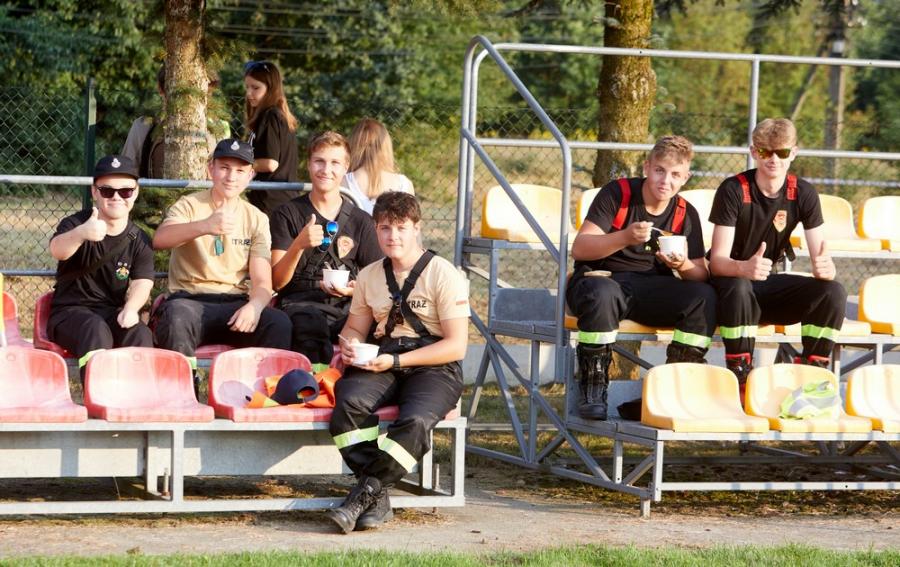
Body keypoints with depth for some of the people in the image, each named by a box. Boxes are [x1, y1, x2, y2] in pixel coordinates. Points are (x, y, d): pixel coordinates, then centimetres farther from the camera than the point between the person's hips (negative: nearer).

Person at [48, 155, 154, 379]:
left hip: (114, 314, 3)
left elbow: (142, 282, -7)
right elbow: (57, 250, -29)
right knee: (96, 329, -34)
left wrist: (131, 308, -32)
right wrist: (81, 234, -54)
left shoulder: (139, 241, 5)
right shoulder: (75, 224, -6)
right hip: (69, 313, -3)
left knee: (140, 333, -28)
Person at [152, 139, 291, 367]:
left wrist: (255, 306, -22)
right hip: (189, 300, -2)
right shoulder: (189, 206, 4)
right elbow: (159, 239, -19)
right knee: (176, 317, -38)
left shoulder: (257, 219, 13)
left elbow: (262, 282, 3)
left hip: (235, 304, 2)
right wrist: (205, 226, -37)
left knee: (279, 323, -29)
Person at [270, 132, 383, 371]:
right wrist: (299, 245, -16)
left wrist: (356, 289, -5)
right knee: (311, 326, -40)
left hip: (347, 306, 2)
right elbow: (277, 281, 2)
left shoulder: (361, 221, 17)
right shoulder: (288, 214, 10)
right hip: (300, 303, -2)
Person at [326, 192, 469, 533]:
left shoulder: (442, 275, -4)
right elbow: (355, 327, 24)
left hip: (435, 368, -4)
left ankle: (366, 492, -28)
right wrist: (350, 344, -3)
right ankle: (378, 499, -27)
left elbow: (456, 345, -9)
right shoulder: (369, 277, 13)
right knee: (349, 401, -30)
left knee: (415, 420, -37)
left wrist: (396, 361, -15)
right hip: (384, 365, 4)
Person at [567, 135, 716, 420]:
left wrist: (684, 266, -23)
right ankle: (592, 393, -26)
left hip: (651, 294, 4)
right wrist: (625, 238, -30)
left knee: (704, 297, -23)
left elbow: (701, 276, 1)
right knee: (602, 293, -41)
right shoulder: (617, 194, -6)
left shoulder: (685, 214, 6)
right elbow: (579, 248, -14)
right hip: (601, 278, -4)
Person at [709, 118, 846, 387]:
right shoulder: (733, 190, -16)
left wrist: (825, 268, -37)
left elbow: (820, 256, -10)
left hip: (768, 285, 4)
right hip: (729, 281, -4)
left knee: (833, 291, -21)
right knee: (738, 288, -40)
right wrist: (745, 268, -46)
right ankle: (740, 378, -29)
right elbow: (717, 260, -22)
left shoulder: (803, 194, -5)